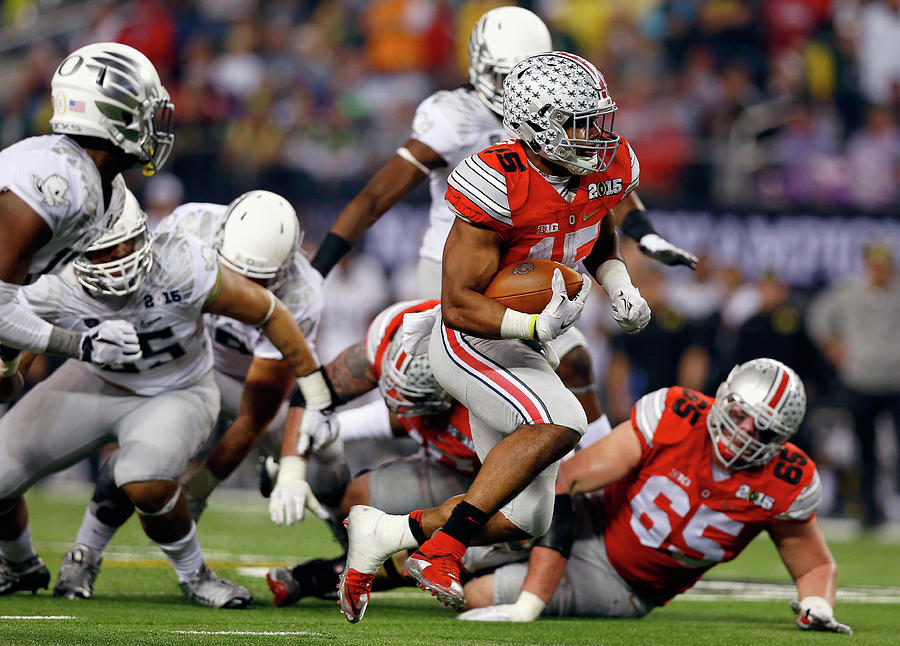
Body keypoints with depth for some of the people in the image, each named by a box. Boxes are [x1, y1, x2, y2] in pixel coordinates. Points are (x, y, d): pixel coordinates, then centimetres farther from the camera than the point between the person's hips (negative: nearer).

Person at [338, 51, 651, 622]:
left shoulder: (612, 168, -5)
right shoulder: (498, 185, -27)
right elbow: (460, 304, -24)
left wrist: (622, 290, 0)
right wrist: (538, 325, -37)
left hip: (520, 343, 8)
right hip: (470, 341, -8)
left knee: (522, 519, 4)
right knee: (561, 423, -32)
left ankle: (383, 534, 15)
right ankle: (442, 550, -25)